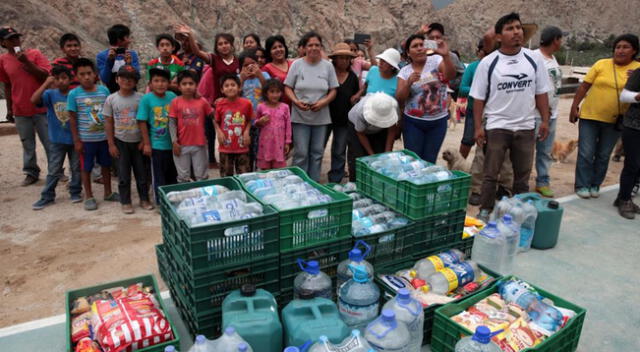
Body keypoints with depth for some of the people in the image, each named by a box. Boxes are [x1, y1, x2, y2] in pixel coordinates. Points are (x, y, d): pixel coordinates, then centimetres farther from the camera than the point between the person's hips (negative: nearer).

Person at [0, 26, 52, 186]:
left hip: (41, 108, -2)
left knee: (50, 143, 3)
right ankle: (31, 173, 21)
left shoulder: (35, 54, -2)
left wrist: (26, 62, -18)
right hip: (20, 111, 2)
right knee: (27, 144, 9)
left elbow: (47, 76, -11)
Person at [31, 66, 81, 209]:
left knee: (76, 168, 11)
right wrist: (46, 83, -22)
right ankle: (47, 196, 16)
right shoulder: (50, 94, -6)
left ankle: (75, 192, 26)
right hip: (56, 140, 0)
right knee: (53, 170, 7)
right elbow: (34, 100, -22)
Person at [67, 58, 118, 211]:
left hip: (104, 137, 3)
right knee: (86, 168, 9)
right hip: (86, 139, -2)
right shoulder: (74, 94, -8)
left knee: (106, 164, 15)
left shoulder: (104, 90, -2)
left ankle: (108, 192, 32)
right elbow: (72, 118, -5)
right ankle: (89, 197, 23)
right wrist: (76, 140, -7)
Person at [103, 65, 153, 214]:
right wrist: (111, 144, -2)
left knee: (141, 172, 8)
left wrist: (144, 140, -5)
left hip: (138, 141, 0)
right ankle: (126, 202, 18)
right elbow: (108, 123, 1)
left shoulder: (140, 98, -5)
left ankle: (144, 199, 22)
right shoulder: (111, 99, -2)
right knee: (123, 174, 7)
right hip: (120, 142, 0)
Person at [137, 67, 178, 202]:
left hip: (172, 143, 4)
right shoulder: (146, 98, -11)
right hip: (157, 145, -4)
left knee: (173, 175, 18)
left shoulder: (172, 96, -3)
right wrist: (146, 143, -9)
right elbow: (142, 122, -9)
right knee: (159, 177, 8)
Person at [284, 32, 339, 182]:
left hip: (321, 117, 2)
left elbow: (333, 90, 4)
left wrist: (323, 102, -14)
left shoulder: (328, 66, 4)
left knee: (317, 152, 10)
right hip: (300, 116, -2)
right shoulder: (297, 64, 0)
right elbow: (287, 87, 1)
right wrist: (296, 101, -16)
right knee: (301, 153, -1)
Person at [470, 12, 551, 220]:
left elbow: (541, 93, 7)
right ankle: (485, 211, 13)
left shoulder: (534, 59, 3)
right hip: (496, 127, -3)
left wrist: (545, 121, 3)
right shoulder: (488, 63, -5)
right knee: (490, 174, 2)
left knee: (523, 175, 13)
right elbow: (478, 98, -4)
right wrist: (478, 127, -8)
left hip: (526, 127, 3)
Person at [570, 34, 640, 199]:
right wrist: (574, 107, -3)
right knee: (586, 153, 0)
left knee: (603, 155, 11)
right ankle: (582, 185, 11)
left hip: (614, 121, 2)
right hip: (590, 116, -2)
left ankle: (595, 185, 23)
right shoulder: (601, 64, -3)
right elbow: (584, 86, -1)